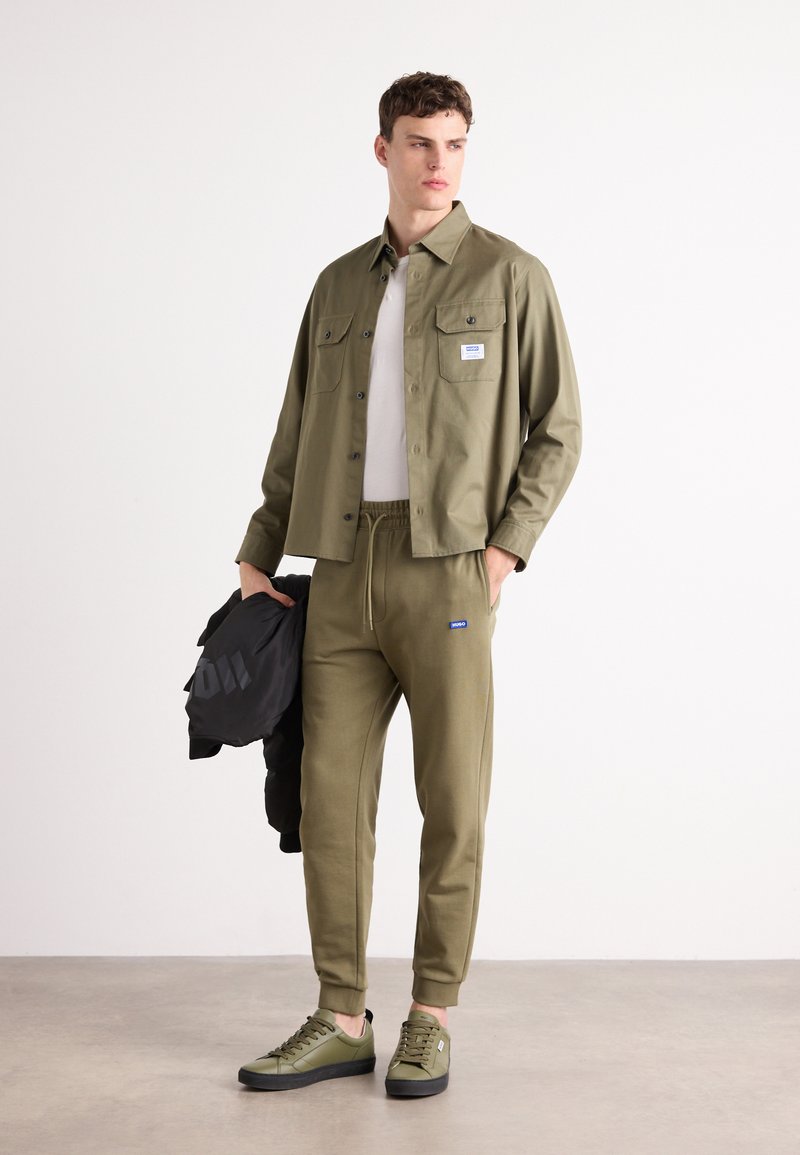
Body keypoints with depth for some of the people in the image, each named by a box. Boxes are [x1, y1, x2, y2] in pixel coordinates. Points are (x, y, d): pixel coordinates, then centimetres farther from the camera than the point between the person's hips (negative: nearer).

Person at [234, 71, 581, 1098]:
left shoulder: (510, 276, 4)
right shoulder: (339, 285, 17)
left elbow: (557, 431, 2)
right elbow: (296, 433, 19)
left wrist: (505, 548, -9)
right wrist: (258, 555, 12)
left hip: (449, 567, -4)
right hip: (342, 571, 4)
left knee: (452, 803, 0)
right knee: (331, 794, 3)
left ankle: (430, 1020, 14)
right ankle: (341, 1020, 14)